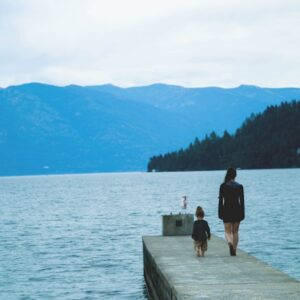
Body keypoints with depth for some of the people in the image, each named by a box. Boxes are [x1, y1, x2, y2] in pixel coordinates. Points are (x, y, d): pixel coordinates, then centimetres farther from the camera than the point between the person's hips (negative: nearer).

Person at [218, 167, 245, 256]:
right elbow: (242, 201, 0)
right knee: (235, 231, 14)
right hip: (237, 210, 1)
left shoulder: (223, 186, -5)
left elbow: (220, 200, -5)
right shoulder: (239, 186, -2)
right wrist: (242, 214, 5)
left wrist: (220, 213, 1)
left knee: (228, 231, 4)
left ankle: (230, 242, -26)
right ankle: (234, 250, 14)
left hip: (226, 210, -1)